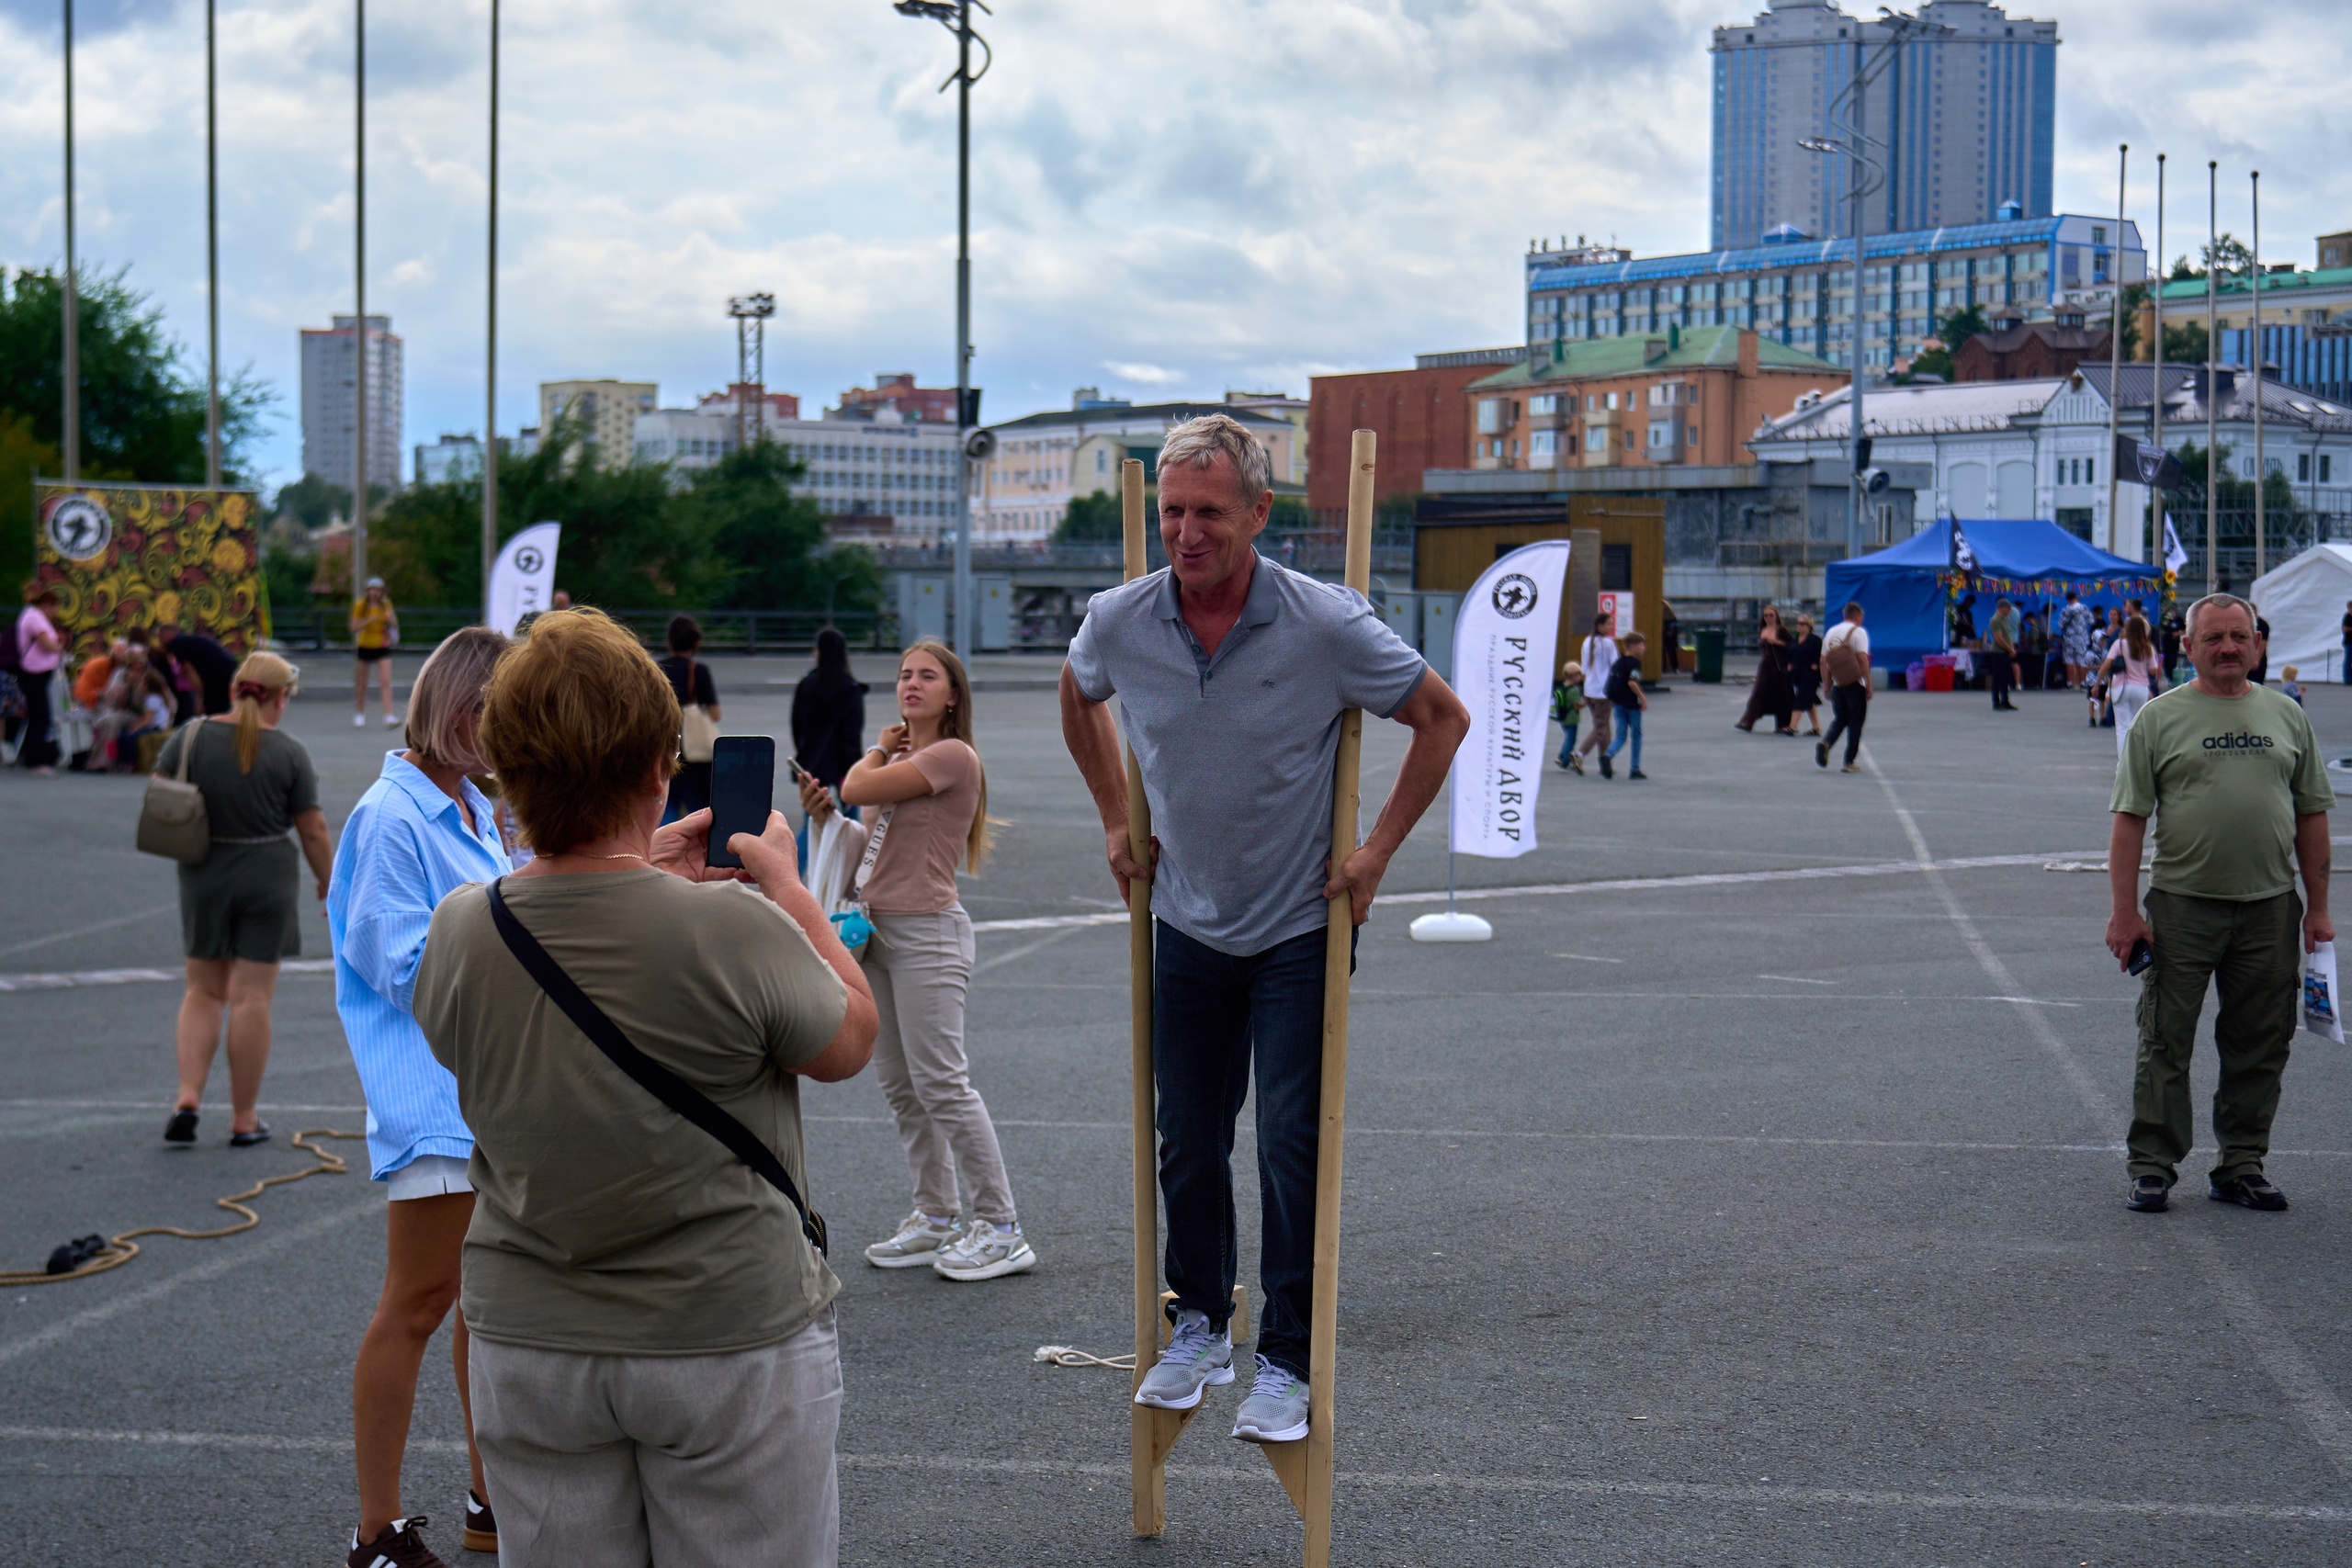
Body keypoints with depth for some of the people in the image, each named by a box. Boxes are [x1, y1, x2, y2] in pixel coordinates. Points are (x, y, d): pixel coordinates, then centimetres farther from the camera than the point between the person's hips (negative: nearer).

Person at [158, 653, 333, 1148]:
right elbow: (313, 830, -5)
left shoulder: (190, 736, -4)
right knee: (252, 998, 3)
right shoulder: (289, 753, -9)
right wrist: (328, 882, 10)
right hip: (267, 880, -2)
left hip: (203, 879, 2)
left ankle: (188, 1098, 2)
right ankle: (244, 1120, 9)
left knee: (203, 992, 16)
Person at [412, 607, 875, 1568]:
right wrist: (786, 887, 9)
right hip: (731, 1340, -4)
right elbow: (848, 1042, -4)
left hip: (526, 1348, 4)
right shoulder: (736, 929, -22)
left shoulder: (457, 935, -10)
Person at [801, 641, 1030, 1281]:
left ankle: (1000, 1228, -5)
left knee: (940, 1082, -10)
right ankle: (937, 1217, 18)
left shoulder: (953, 756, -11)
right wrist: (823, 815, 5)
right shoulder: (901, 760, 17)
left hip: (927, 932, -9)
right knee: (899, 1084, 10)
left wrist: (880, 749, 3)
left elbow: (856, 789, -16)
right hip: (877, 929, 9)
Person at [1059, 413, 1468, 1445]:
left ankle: (1286, 1363, 5)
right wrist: (1116, 820, 11)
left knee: (1292, 1147, -6)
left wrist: (1378, 849, -9)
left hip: (1299, 932, -3)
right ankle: (1199, 1329, 30)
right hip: (1186, 927, 3)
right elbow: (1078, 700, 16)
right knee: (1188, 1145, 11)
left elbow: (1443, 719, -5)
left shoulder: (1327, 625, -19)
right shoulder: (1119, 622, -10)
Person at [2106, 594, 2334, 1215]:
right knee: (2165, 1045, 0)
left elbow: (2311, 814, 13)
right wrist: (2124, 911, -9)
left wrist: (2317, 906, 8)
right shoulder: (2160, 719, 1)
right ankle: (2152, 1168, 7)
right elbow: (2129, 818, -2)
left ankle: (2241, 1166, 17)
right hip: (2182, 905, -3)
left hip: (2269, 908, 3)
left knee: (2259, 1047, 7)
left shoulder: (2287, 717, 11)